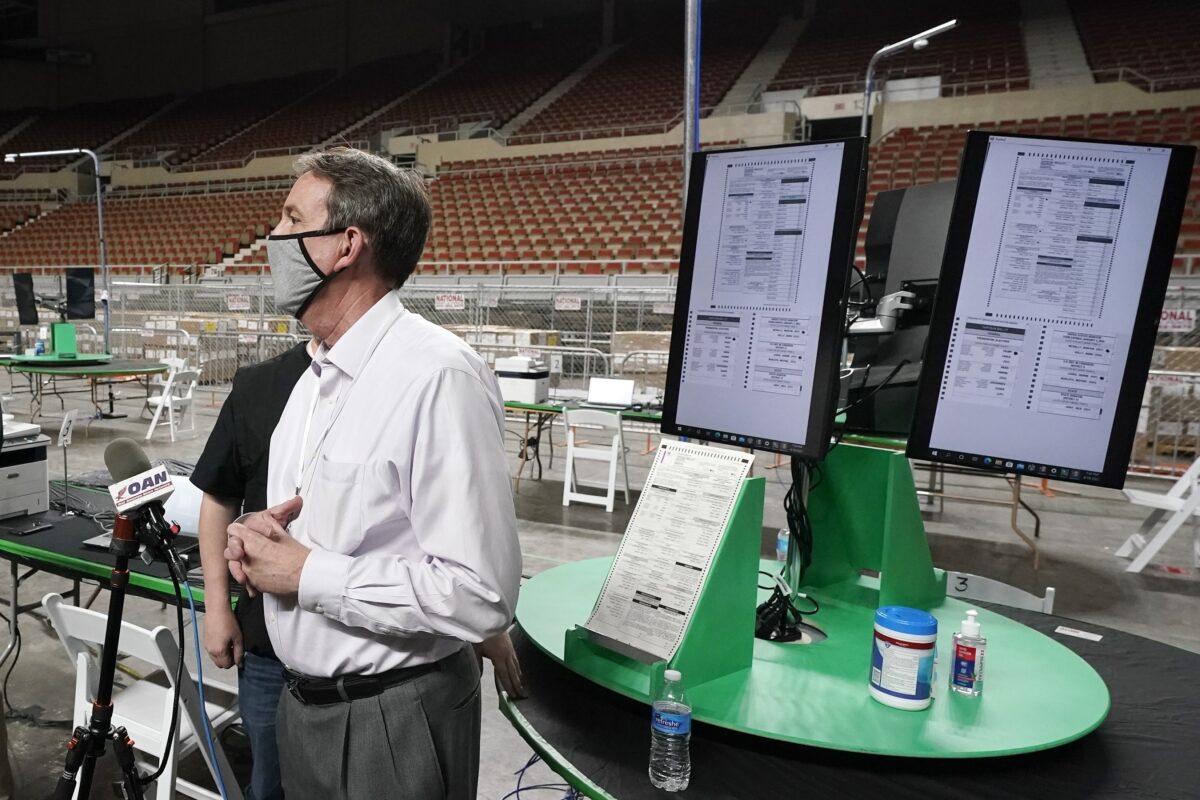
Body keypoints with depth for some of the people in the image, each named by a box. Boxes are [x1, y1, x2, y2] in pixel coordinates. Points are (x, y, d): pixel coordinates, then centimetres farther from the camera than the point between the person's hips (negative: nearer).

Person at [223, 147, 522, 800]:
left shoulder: (438, 377, -24)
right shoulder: (316, 376, 7)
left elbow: (479, 595, -28)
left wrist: (306, 574, -21)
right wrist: (258, 538, -4)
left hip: (392, 723, -8)